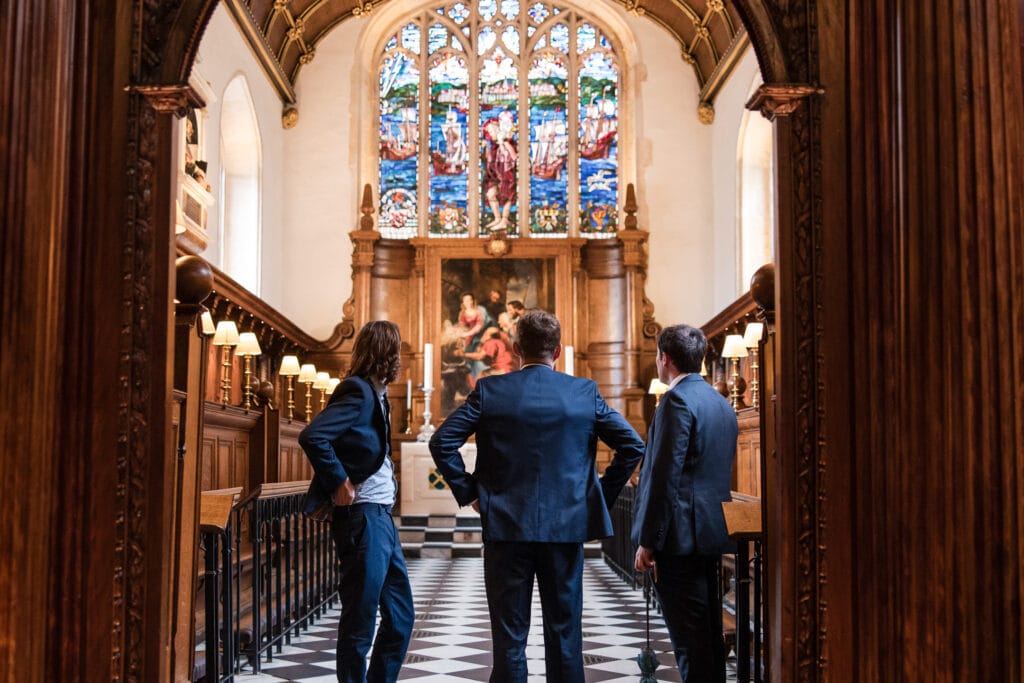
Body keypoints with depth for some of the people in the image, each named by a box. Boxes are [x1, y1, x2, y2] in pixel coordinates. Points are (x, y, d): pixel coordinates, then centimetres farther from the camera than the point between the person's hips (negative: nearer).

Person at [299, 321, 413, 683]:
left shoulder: (376, 394, 15)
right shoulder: (358, 391, -13)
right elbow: (312, 436, -26)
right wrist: (340, 483, -18)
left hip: (382, 517, 9)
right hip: (363, 518, -9)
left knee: (400, 615, 15)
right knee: (360, 620, -1)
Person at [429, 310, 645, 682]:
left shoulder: (489, 390, -2)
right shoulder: (585, 392, 1)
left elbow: (442, 442, -6)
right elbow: (632, 446, 1)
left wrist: (467, 491, 4)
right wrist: (602, 496, 9)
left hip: (505, 526, -1)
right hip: (567, 526, 1)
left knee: (509, 638, 6)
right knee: (565, 635, 10)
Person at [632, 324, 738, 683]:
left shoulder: (677, 400, -13)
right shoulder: (721, 402, 15)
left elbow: (664, 476, -18)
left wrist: (647, 541, -15)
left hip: (681, 535, -9)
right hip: (712, 530, 9)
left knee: (689, 639, -6)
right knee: (709, 631, 15)